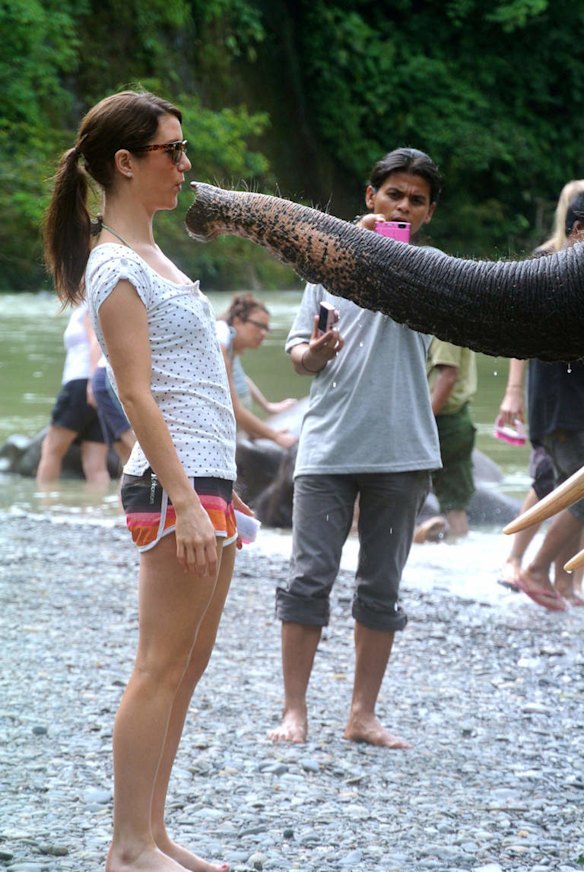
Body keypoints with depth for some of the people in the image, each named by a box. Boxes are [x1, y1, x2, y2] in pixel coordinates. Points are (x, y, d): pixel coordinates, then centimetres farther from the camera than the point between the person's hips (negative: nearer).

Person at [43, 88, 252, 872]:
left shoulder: (147, 257, 17)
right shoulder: (117, 268, -12)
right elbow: (137, 396, -18)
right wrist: (184, 500, -23)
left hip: (203, 481, 10)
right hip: (176, 484, -10)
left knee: (188, 663, 10)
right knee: (162, 667, -7)